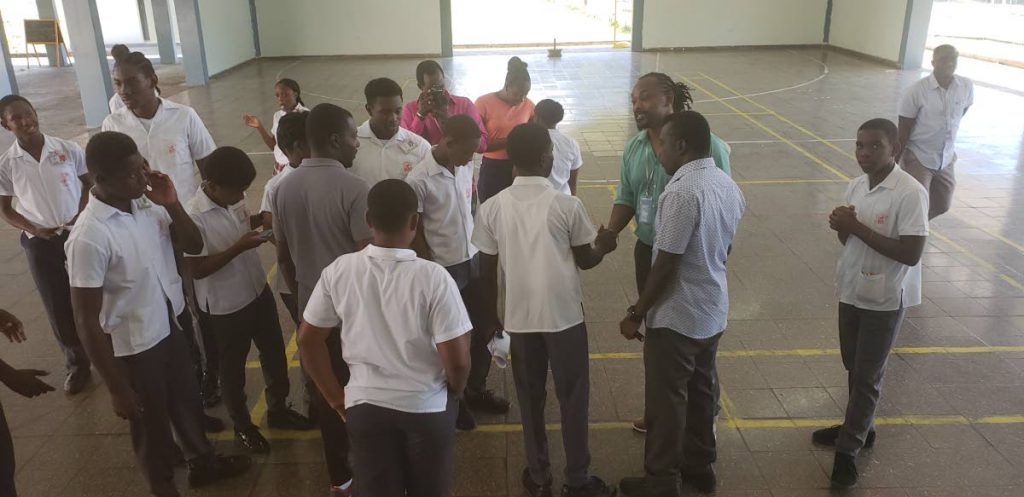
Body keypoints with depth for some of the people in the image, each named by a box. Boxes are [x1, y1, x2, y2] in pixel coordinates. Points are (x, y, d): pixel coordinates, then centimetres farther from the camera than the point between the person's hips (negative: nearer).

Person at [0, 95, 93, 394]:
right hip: (40, 242, 1)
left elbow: (90, 184, 4)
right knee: (58, 307, 9)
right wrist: (34, 230, -13)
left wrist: (82, 214, -12)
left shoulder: (68, 149, -8)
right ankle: (77, 363, 28)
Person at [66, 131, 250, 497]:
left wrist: (172, 205, -15)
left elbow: (194, 246, 4)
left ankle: (202, 461, 53)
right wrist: (117, 388, -17)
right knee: (151, 424, 17)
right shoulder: (89, 236, -27)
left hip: (173, 324, 6)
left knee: (187, 399, 27)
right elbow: (86, 320, -21)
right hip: (134, 345, -6)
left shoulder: (147, 204, -9)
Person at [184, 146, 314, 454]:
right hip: (226, 306, -7)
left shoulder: (234, 197, -5)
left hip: (258, 290, 7)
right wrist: (240, 247, -29)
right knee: (233, 367, 13)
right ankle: (242, 426, 34)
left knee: (274, 353, 20)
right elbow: (197, 269, -23)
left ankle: (278, 410, 41)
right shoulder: (195, 217, -25)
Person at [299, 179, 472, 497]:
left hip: (365, 406, 2)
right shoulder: (433, 277, -22)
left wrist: (336, 398, 8)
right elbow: (457, 359, -20)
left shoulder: (339, 271, -11)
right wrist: (454, 394, 2)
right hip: (427, 407, -2)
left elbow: (308, 339, -3)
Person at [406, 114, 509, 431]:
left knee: (481, 330, 17)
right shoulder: (419, 181, -20)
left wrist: (479, 248, 14)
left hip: (474, 261, 6)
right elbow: (416, 234, -13)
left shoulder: (465, 167, -1)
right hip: (444, 270, -6)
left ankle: (477, 391, 37)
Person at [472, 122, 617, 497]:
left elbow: (487, 271, 1)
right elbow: (585, 261, 0)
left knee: (530, 398, 15)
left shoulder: (492, 208, -5)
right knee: (573, 398, 11)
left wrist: (489, 316, 14)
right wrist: (605, 247, 22)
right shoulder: (567, 205, -11)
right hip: (565, 315, -2)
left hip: (519, 317, 2)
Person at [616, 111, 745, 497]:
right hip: (713, 311, 8)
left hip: (676, 316, -8)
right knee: (700, 391, 22)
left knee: (666, 400, 6)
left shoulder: (682, 192, -25)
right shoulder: (728, 184, 2)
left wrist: (636, 313, -12)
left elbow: (666, 265, -22)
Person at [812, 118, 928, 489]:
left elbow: (911, 254, -25)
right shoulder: (855, 186, 0)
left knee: (868, 377, 5)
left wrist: (857, 227, -25)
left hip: (884, 299, -7)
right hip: (852, 290, 7)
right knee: (853, 367, 20)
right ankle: (858, 428, 39)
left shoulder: (910, 193, -21)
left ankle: (847, 451, 15)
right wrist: (841, 226, -14)